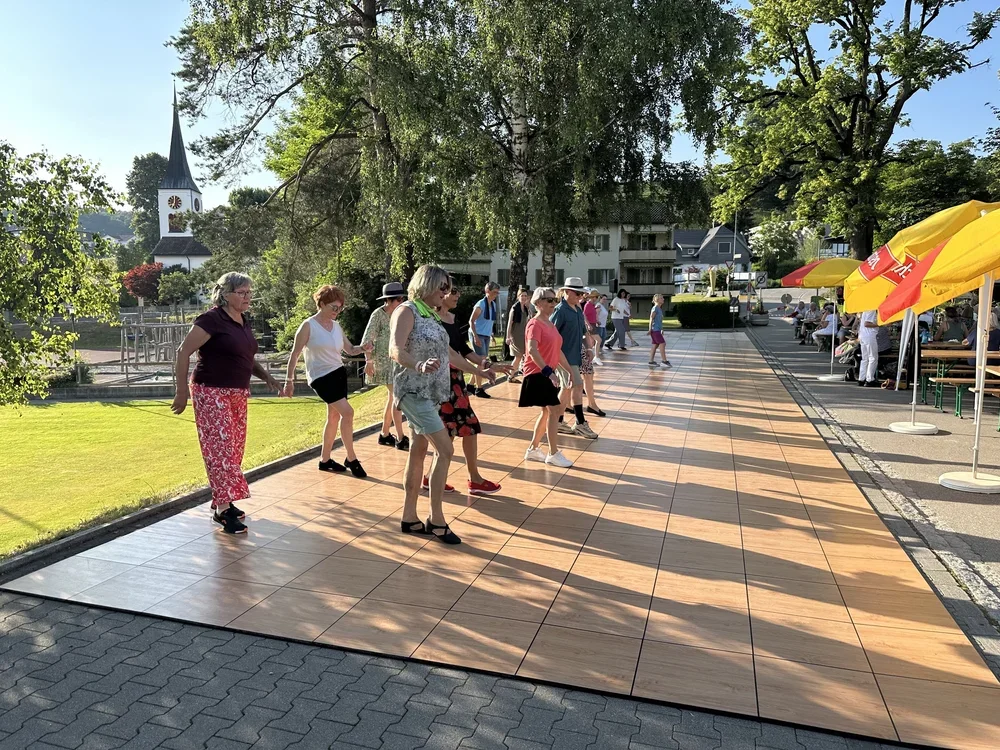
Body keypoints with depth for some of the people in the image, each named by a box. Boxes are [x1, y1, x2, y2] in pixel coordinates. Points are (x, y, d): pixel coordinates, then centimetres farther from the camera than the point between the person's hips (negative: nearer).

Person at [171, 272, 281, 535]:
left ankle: (223, 501, 26)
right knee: (219, 448, -7)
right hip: (212, 394, -8)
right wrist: (182, 391, -15)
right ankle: (223, 509, -2)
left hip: (237, 395, 8)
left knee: (234, 448, 13)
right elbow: (183, 352, -14)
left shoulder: (244, 321, 10)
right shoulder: (212, 319, -14)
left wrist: (265, 376, 6)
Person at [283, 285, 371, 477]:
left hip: (339, 373, 7)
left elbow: (350, 349, 13)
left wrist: (363, 348, -9)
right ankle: (351, 459, -2)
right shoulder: (308, 326, -11)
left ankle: (325, 460, 23)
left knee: (334, 416, 10)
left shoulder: (336, 326, 7)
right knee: (347, 412, -15)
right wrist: (289, 381, -10)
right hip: (321, 376, -7)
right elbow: (295, 355, -9)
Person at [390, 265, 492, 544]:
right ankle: (436, 519, -2)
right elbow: (395, 350, -25)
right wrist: (419, 366, -44)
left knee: (418, 452, 11)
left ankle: (409, 518, 20)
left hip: (431, 393, 9)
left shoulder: (432, 315, 15)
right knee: (445, 450, -11)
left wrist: (478, 371, 28)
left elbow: (448, 353, 23)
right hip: (414, 392, -9)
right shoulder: (407, 311, -11)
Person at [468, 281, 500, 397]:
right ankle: (479, 389, -3)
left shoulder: (493, 304, 8)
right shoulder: (481, 304, -14)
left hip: (486, 336, 8)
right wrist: (476, 336, -22)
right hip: (477, 335, -8)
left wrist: (491, 335, 16)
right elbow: (471, 321, -16)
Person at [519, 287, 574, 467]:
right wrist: (548, 371, -36)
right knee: (555, 410, -9)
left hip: (548, 374, 9)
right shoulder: (535, 324, -14)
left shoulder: (551, 324, 14)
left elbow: (558, 351, 20)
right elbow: (532, 350, -29)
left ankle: (533, 449, 25)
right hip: (538, 374, -9)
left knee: (547, 411, 14)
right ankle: (553, 454, 0)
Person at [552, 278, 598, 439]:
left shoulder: (578, 310, 13)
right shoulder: (560, 310, -14)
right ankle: (581, 424, -5)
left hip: (575, 356, 9)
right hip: (565, 356, -9)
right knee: (577, 386, -11)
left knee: (567, 388, 13)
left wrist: (588, 347, 15)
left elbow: (583, 331, 24)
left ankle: (558, 422, 24)